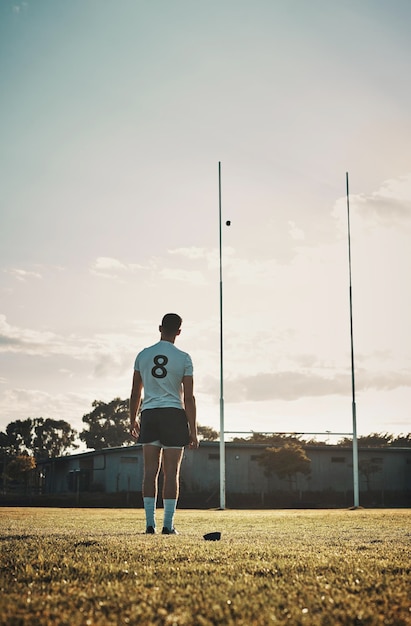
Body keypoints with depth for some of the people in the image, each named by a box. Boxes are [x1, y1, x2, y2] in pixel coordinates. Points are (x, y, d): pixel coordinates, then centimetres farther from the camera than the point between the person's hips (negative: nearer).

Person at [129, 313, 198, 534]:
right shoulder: (183, 358, -3)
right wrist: (193, 430, -1)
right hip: (174, 415, -3)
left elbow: (136, 393, 10)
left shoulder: (142, 355, 6)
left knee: (150, 471, 4)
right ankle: (168, 525, 1)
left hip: (149, 415, 3)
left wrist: (133, 420, 21)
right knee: (171, 472, 1)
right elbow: (188, 398, -5)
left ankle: (150, 524, 3)